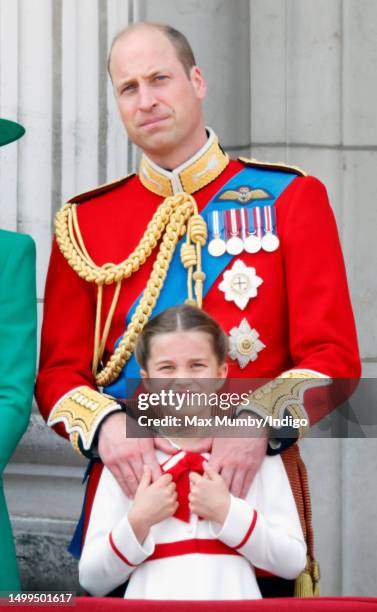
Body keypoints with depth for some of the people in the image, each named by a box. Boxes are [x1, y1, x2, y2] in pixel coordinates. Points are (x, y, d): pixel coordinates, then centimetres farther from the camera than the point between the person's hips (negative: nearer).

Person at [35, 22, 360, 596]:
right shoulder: (84, 221, 8)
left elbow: (333, 356, -3)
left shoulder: (291, 198, 3)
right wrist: (105, 425, -16)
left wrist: (262, 422, -21)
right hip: (129, 485, 1)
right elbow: (59, 371, 5)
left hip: (252, 485, -1)